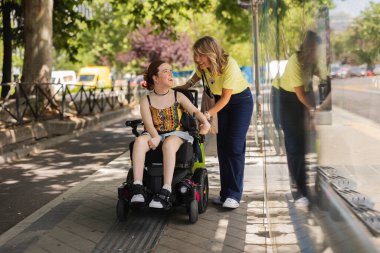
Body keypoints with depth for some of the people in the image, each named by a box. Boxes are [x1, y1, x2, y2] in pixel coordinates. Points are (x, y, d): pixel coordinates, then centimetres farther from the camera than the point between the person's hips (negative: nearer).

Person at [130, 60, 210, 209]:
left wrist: (205, 122, -21)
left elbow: (195, 111, 1)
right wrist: (155, 137, -29)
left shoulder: (178, 97, 11)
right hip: (154, 135, 1)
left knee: (168, 144, -38)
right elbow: (148, 123, -8)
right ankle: (137, 187, -42)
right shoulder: (146, 101, 7)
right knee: (139, 141, -34)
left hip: (176, 133, -1)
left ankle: (166, 191, -48)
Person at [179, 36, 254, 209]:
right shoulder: (203, 66, -12)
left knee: (235, 147, -13)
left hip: (240, 100, -6)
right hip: (221, 101, 6)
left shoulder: (229, 65, -31)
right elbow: (194, 79, 10)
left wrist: (207, 115, -33)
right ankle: (225, 192, 8)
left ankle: (234, 195, -9)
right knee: (222, 146, 2)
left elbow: (226, 97, -27)